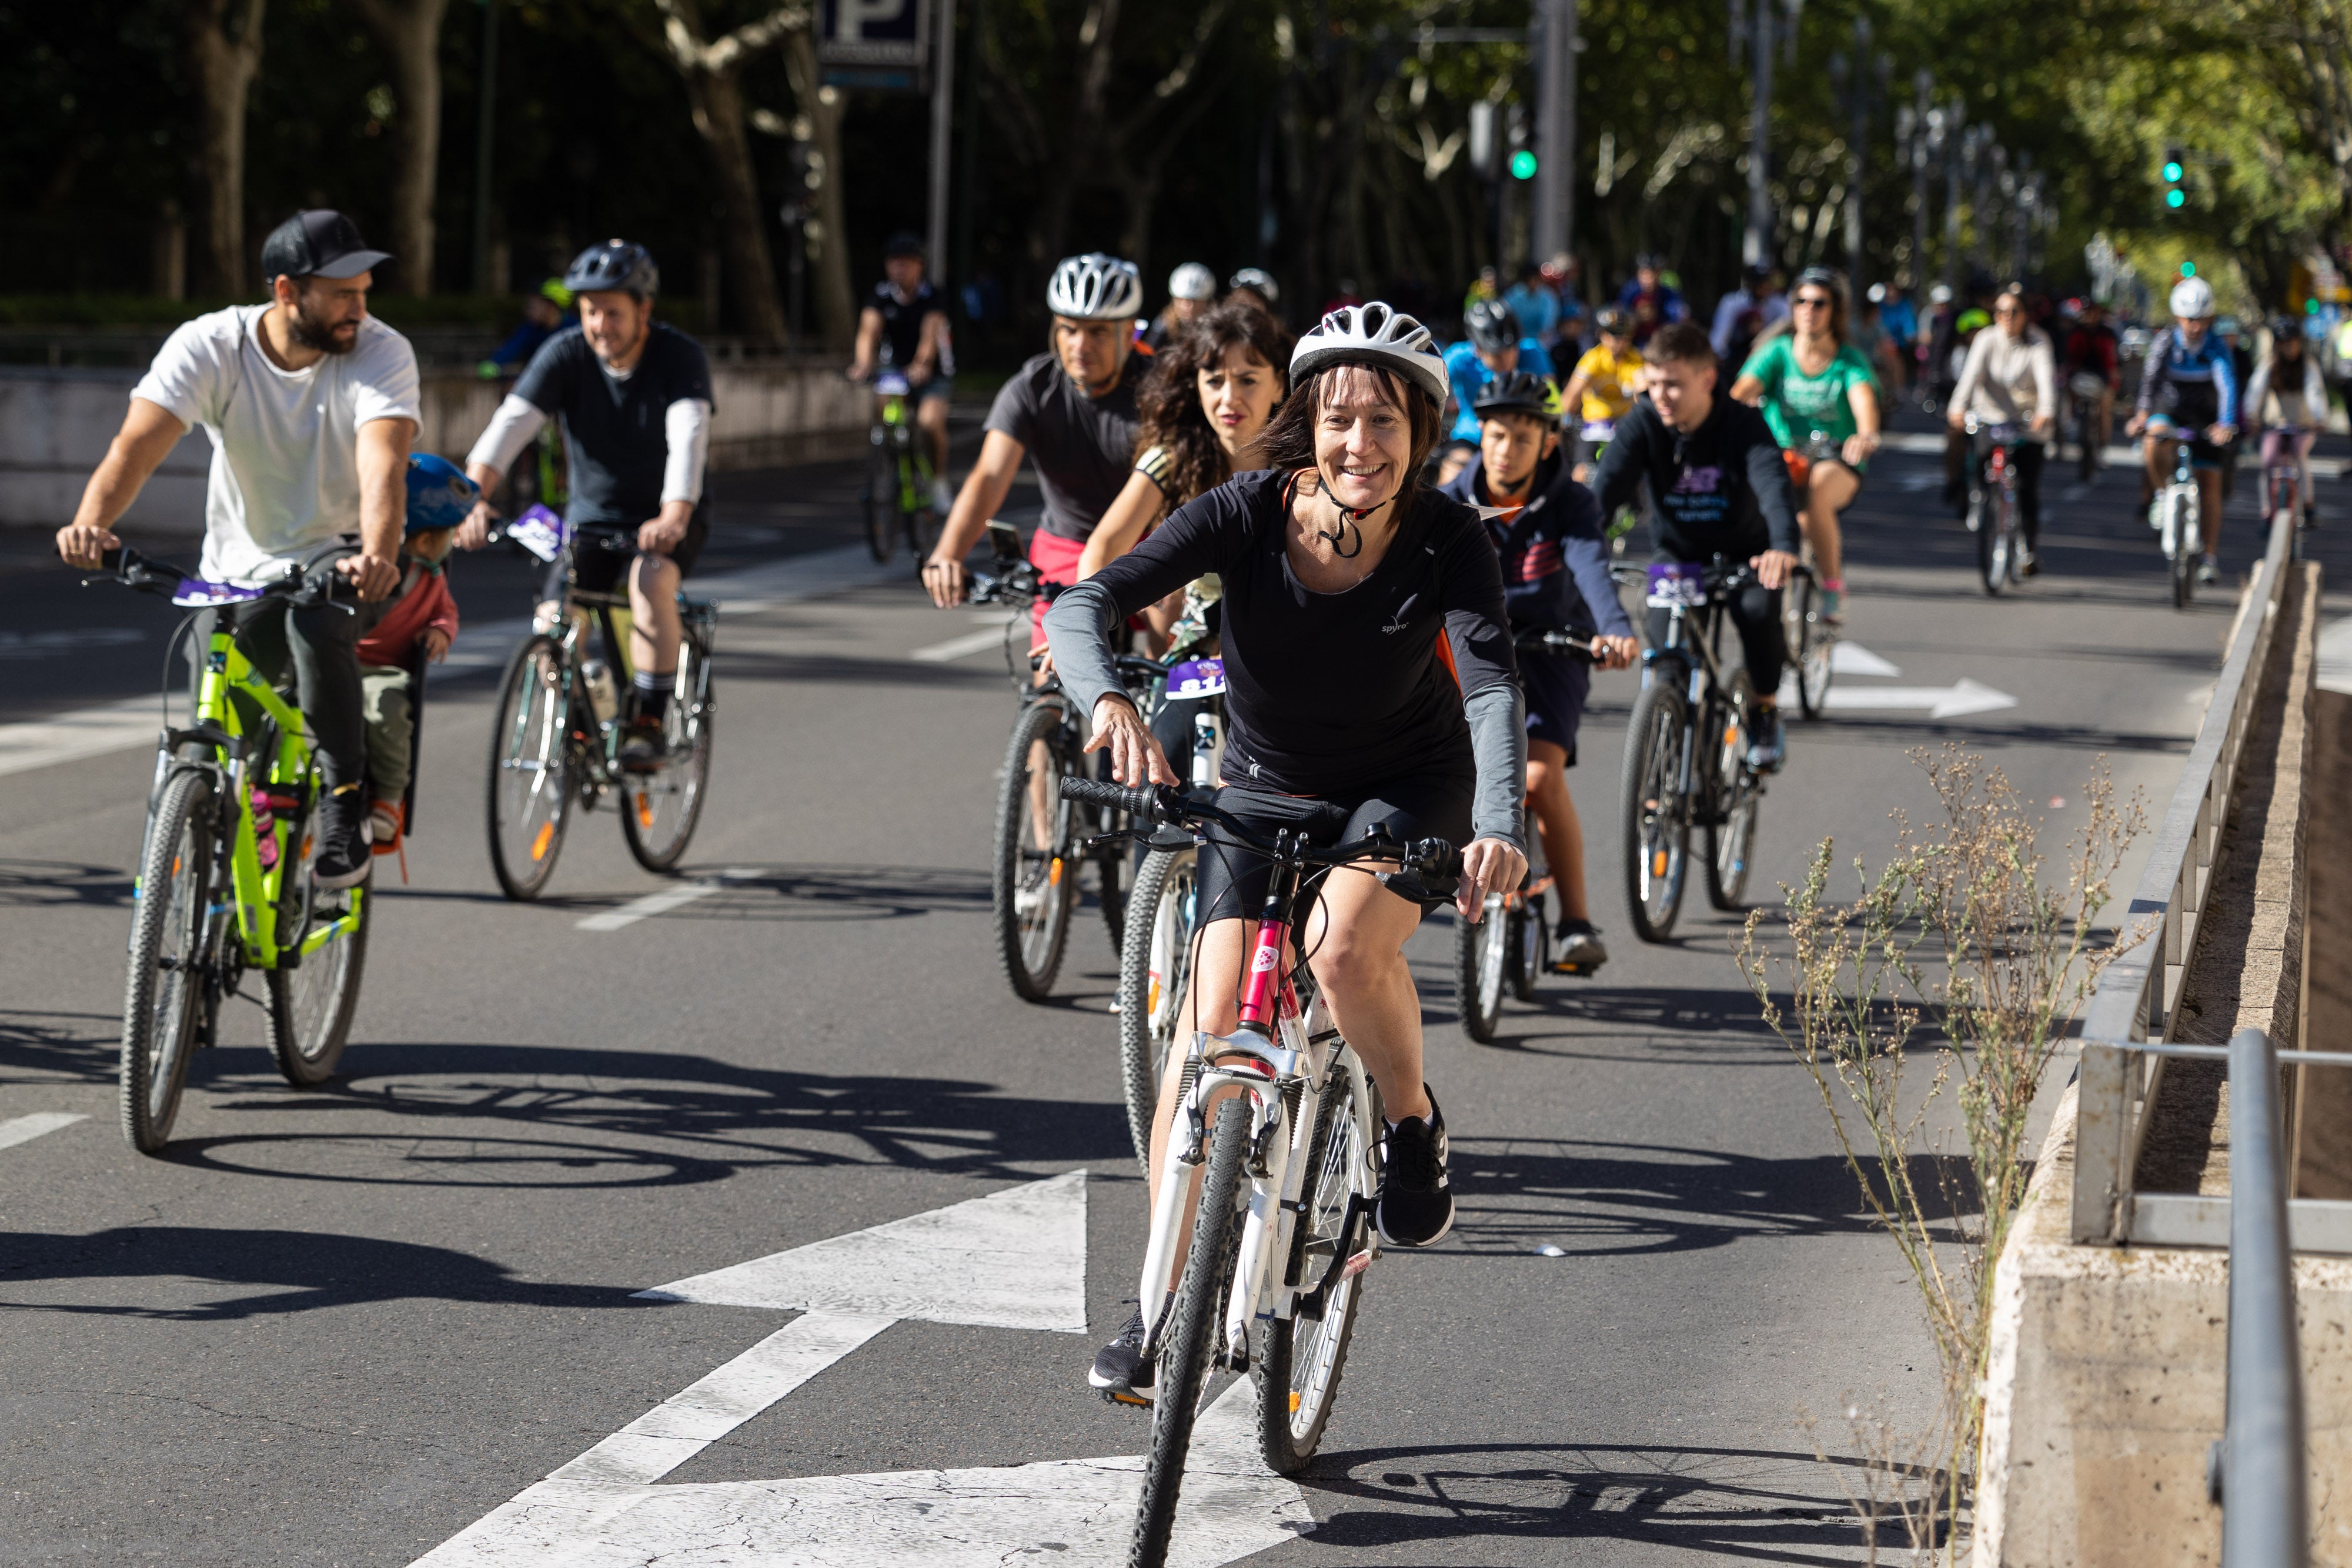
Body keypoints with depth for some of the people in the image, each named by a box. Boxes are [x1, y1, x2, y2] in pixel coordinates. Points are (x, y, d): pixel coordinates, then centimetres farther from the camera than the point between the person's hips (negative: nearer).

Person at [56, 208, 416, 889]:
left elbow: (384, 463, -36)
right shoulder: (209, 346, -17)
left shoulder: (381, 353, -19)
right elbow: (137, 443, -29)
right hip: (239, 570, 2)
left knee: (317, 624, -34)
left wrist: (378, 556, -56)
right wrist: (90, 523, -50)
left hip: (336, 558, -2)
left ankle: (344, 813, -20)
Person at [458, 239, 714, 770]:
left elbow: (689, 437, -34)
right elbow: (511, 423, -24)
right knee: (552, 628, -15)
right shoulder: (565, 355, -12)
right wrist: (473, 500, -41)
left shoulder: (680, 357, -19)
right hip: (592, 516, 3)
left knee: (650, 580, -34)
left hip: (666, 515, -3)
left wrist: (674, 517, -52)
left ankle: (649, 725, -24)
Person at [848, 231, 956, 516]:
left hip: (932, 373, -4)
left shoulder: (932, 297, -12)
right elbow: (869, 330, -22)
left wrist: (922, 365, -49)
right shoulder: (880, 297, -6)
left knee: (930, 421, -28)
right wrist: (864, 363, -43)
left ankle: (940, 481, -8)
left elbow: (930, 334, -29)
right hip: (895, 369, 4)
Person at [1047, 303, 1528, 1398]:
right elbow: (1082, 607, -32)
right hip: (1265, 793, 2)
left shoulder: (1446, 540, -23)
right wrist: (1108, 702, -54)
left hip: (1408, 785, -1)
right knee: (1207, 1037, -9)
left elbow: (1492, 684, -35)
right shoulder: (1248, 516, -22)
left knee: (1345, 945, -32)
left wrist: (1498, 826, -54)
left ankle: (1415, 1128, -3)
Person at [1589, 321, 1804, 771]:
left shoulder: (1742, 424, -23)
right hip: (1677, 555, 2)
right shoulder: (1644, 423, -17)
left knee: (1758, 613, -30)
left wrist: (1784, 545, -60)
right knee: (1664, 635, -20)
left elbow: (1773, 480, -40)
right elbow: (1608, 484, -30)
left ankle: (1765, 713, -3)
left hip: (1743, 555, -2)